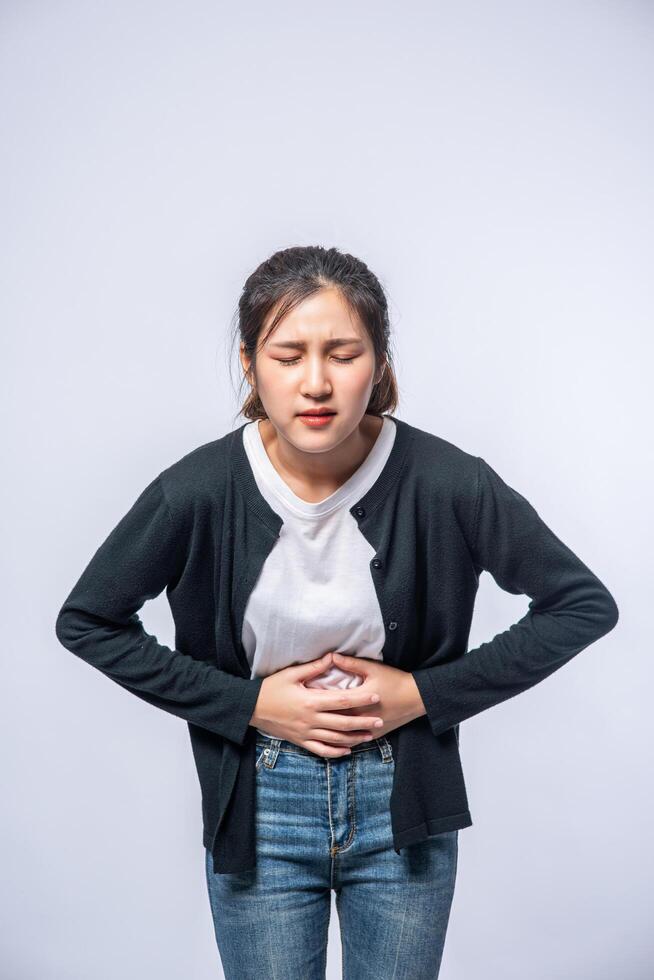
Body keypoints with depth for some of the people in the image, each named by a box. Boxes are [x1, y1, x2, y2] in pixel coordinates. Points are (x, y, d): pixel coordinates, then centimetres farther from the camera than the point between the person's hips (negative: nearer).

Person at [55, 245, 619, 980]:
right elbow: (85, 622, -4)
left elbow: (586, 604, -7)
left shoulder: (445, 482, -18)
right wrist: (247, 704, -11)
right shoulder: (198, 491, -17)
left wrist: (428, 693, -13)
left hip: (403, 807, 1)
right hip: (258, 805, 0)